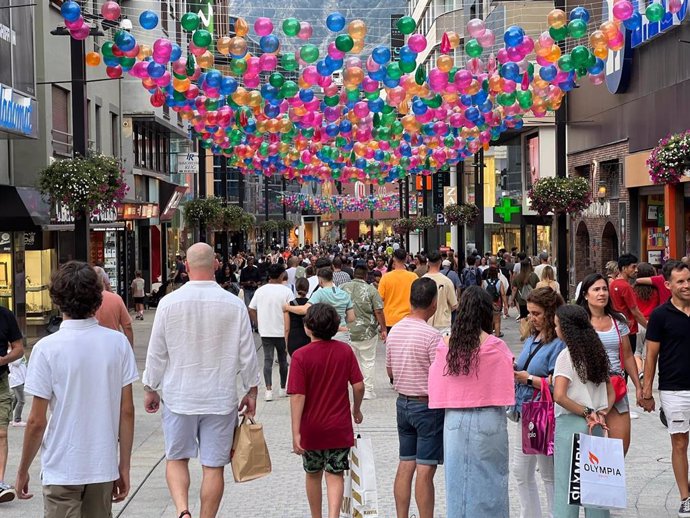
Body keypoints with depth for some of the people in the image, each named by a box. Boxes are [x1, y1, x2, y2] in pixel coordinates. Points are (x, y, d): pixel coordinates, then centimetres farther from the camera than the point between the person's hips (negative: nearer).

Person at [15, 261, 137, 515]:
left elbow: (37, 421, -10)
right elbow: (127, 411, -1)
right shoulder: (118, 343, -3)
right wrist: (124, 467, 8)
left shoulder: (47, 348, -12)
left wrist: (23, 470, 4)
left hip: (62, 470, -3)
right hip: (104, 466, 3)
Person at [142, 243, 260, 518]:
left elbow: (156, 353, 0)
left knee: (176, 459, 13)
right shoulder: (234, 304, -7)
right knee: (213, 466, 7)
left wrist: (150, 388, 14)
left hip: (179, 396, 0)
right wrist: (251, 391, 12)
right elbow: (247, 355, 0)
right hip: (220, 399, 0)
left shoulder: (169, 303, -7)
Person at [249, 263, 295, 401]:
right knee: (283, 360, 13)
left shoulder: (260, 291, 2)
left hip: (265, 332, 2)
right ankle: (283, 389, 23)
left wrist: (258, 324, 12)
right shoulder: (286, 291, -9)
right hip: (282, 332, -2)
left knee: (268, 360, 4)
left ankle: (268, 390, -6)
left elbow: (251, 310, 4)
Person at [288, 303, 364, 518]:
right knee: (335, 475, 5)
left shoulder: (301, 356, -14)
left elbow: (298, 396, -16)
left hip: (311, 428, -1)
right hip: (339, 427, 1)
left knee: (313, 474, 17)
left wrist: (296, 433, -14)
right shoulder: (345, 351, -6)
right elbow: (358, 386, -4)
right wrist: (357, 410, 15)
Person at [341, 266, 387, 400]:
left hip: (346, 330, 3)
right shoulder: (371, 290, -7)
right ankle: (368, 390, 12)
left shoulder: (342, 288, 0)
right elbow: (378, 311, -9)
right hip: (367, 331, -2)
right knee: (368, 361, 9)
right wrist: (383, 329, 0)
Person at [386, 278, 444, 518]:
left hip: (403, 403, 7)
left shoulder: (394, 331, 3)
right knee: (425, 470, -2)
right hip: (428, 405, -7)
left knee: (405, 466, 12)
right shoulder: (432, 336, -19)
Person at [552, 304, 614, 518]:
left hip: (570, 423, -7)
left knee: (565, 483, 0)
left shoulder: (567, 355, -11)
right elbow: (611, 394, 13)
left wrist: (587, 412, -11)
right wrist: (600, 414, 1)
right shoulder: (597, 352, 10)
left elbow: (559, 396, -21)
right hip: (596, 427, 7)